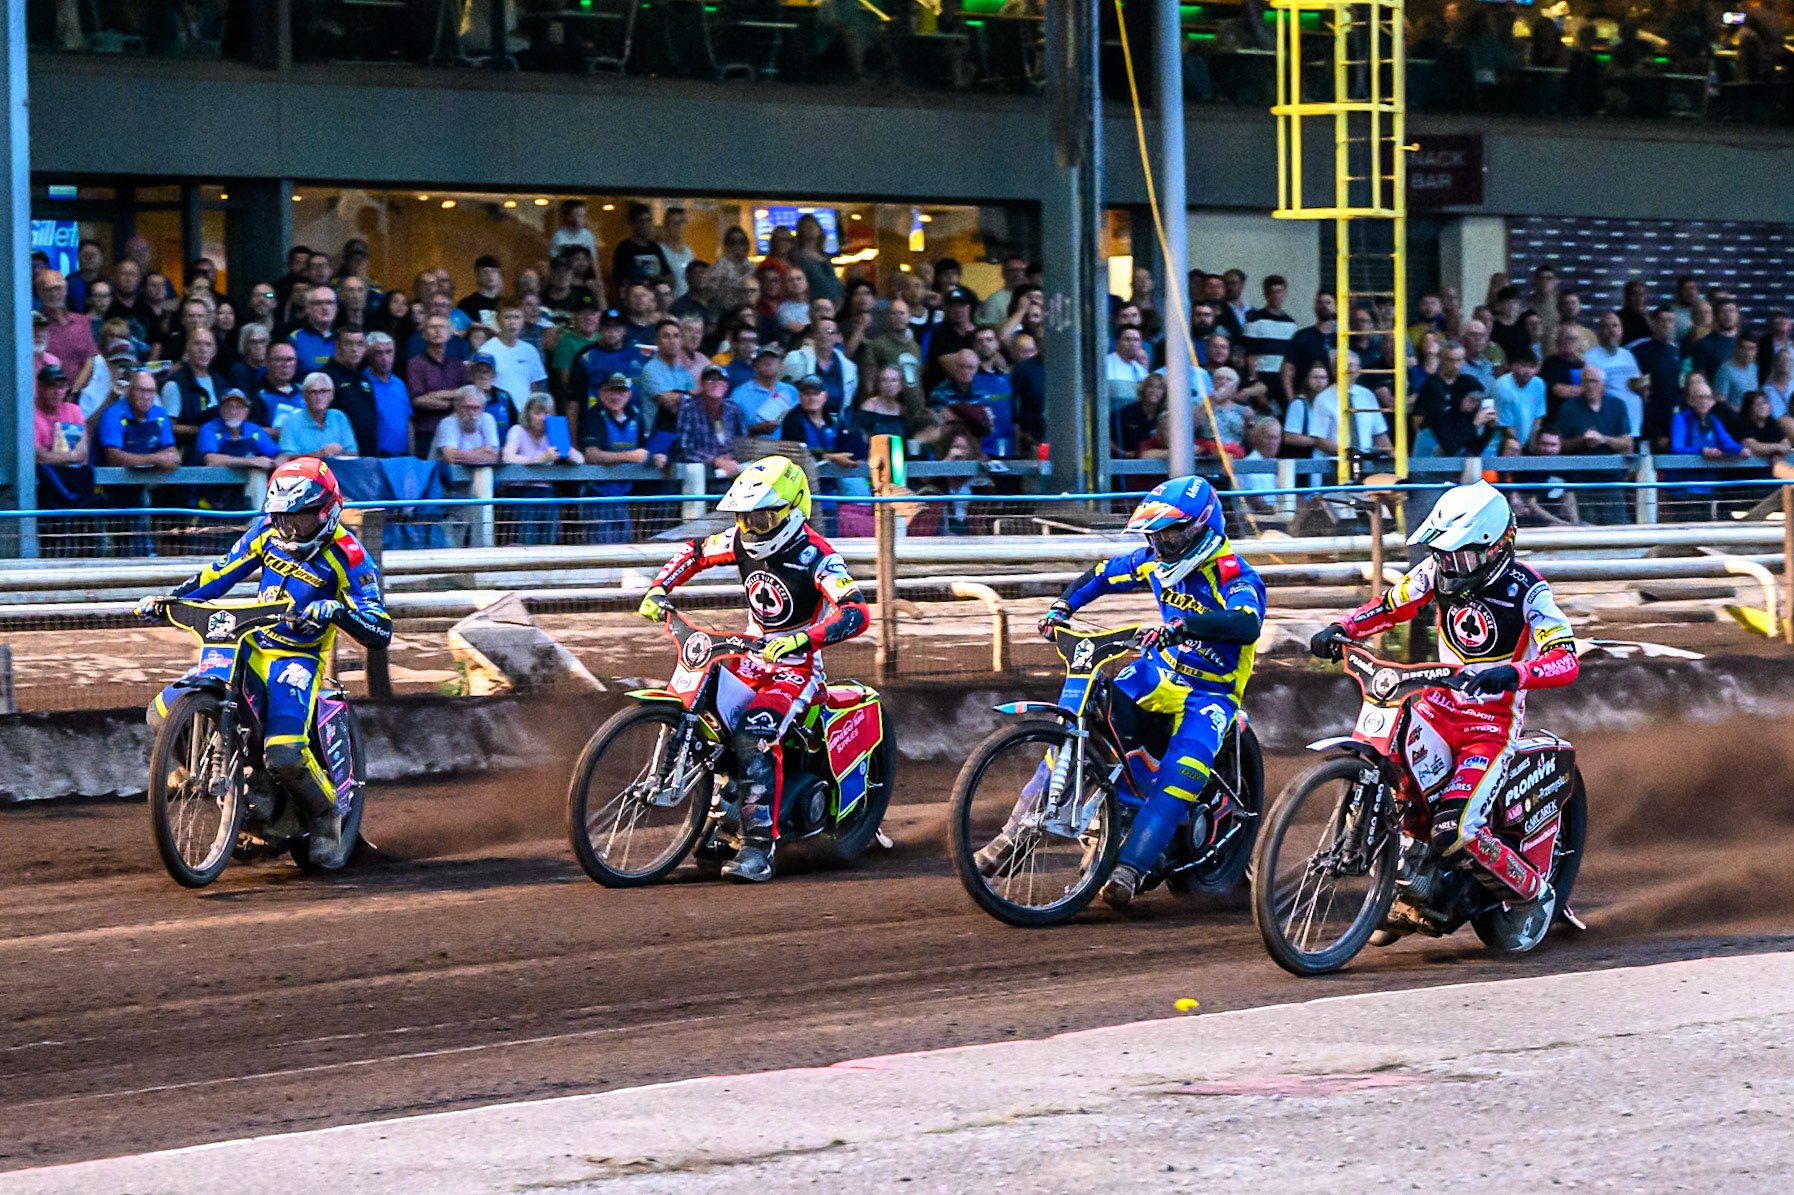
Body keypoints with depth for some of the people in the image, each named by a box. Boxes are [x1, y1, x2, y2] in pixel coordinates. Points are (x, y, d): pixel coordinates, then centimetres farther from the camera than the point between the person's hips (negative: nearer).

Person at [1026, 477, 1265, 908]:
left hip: (1210, 692, -6)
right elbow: (1102, 575, 19)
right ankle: (1013, 835, -9)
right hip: (1157, 675, 6)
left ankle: (1129, 868, -38)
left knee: (1183, 771, -32)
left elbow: (1247, 624, -41)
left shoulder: (1236, 577, -19)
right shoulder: (1157, 562, 2)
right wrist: (1063, 606, 2)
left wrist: (1182, 625, -52)